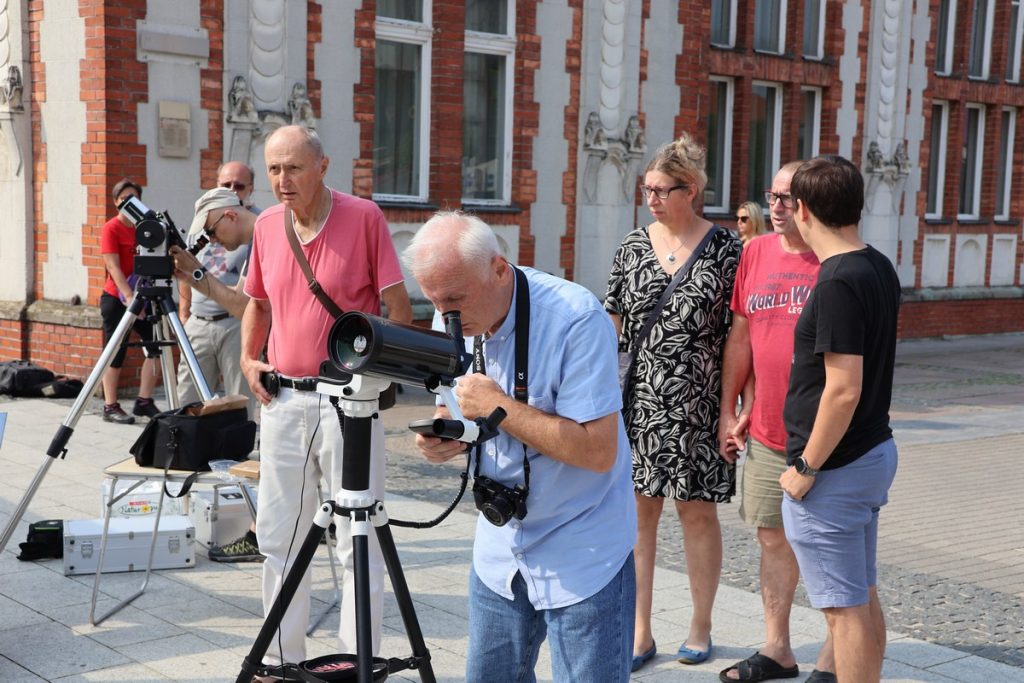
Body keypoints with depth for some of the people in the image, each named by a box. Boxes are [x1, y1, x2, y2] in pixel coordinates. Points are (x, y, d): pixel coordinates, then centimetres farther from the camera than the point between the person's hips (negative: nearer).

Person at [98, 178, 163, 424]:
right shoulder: (111, 228, -8)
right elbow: (113, 267, -16)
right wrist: (130, 297, -26)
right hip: (116, 299, -6)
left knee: (156, 346, -1)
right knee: (116, 353, -2)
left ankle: (144, 401, 8)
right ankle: (110, 407, 6)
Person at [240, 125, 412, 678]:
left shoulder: (364, 217, -8)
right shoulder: (266, 225, 8)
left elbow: (398, 306, -6)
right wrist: (248, 358, 10)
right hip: (282, 399, 5)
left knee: (357, 543, 2)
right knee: (278, 535, 12)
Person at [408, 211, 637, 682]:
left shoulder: (575, 318, -24)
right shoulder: (454, 324, -3)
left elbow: (599, 451, -27)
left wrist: (499, 407, -26)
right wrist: (448, 439, -12)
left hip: (582, 555, -6)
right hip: (500, 548, 6)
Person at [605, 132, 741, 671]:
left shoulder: (724, 248, -3)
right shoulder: (633, 246, 5)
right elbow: (612, 323, 8)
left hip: (697, 405, -2)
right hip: (639, 402, 3)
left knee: (697, 511, 7)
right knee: (639, 510, 4)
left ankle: (700, 627, 23)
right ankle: (640, 633, 15)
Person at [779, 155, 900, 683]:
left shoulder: (837, 282, -21)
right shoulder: (880, 269, 6)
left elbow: (843, 389, -24)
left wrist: (806, 469, -15)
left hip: (833, 468, -9)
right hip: (876, 452, 9)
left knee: (846, 609, 0)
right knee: (864, 597, 19)